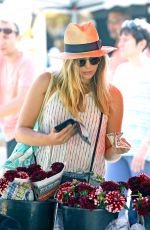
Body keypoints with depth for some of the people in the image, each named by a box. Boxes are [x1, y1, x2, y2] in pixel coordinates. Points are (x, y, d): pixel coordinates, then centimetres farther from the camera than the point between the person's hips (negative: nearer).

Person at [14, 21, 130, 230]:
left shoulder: (111, 96, 4)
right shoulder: (47, 83, 0)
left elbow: (108, 154, 12)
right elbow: (20, 132, 4)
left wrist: (117, 151, -11)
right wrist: (50, 140, -13)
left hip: (89, 184, 0)